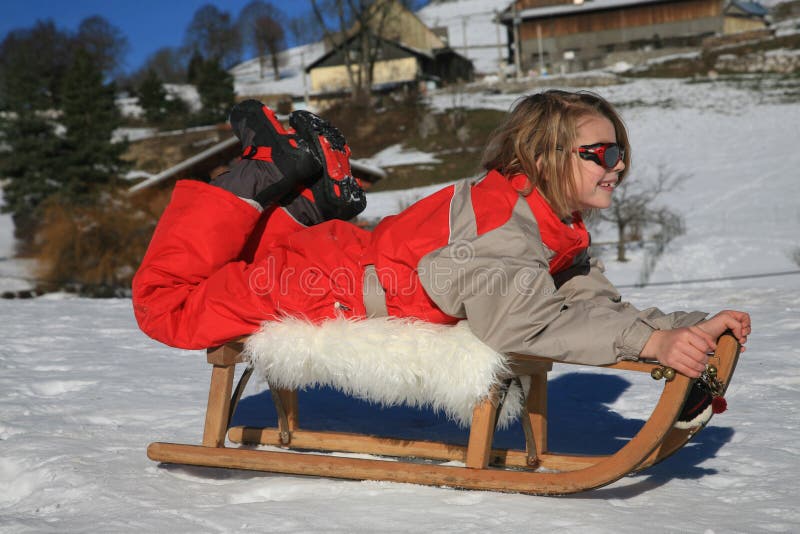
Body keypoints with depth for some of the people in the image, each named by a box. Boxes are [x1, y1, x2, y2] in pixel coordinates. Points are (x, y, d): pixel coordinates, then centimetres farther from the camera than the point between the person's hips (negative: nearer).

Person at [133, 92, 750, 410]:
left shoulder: (562, 234, -3)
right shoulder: (501, 214, -33)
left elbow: (600, 306, -6)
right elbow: (519, 326, -44)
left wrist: (694, 326, -20)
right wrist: (651, 341, -47)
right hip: (320, 279, -8)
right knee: (165, 304, 0)